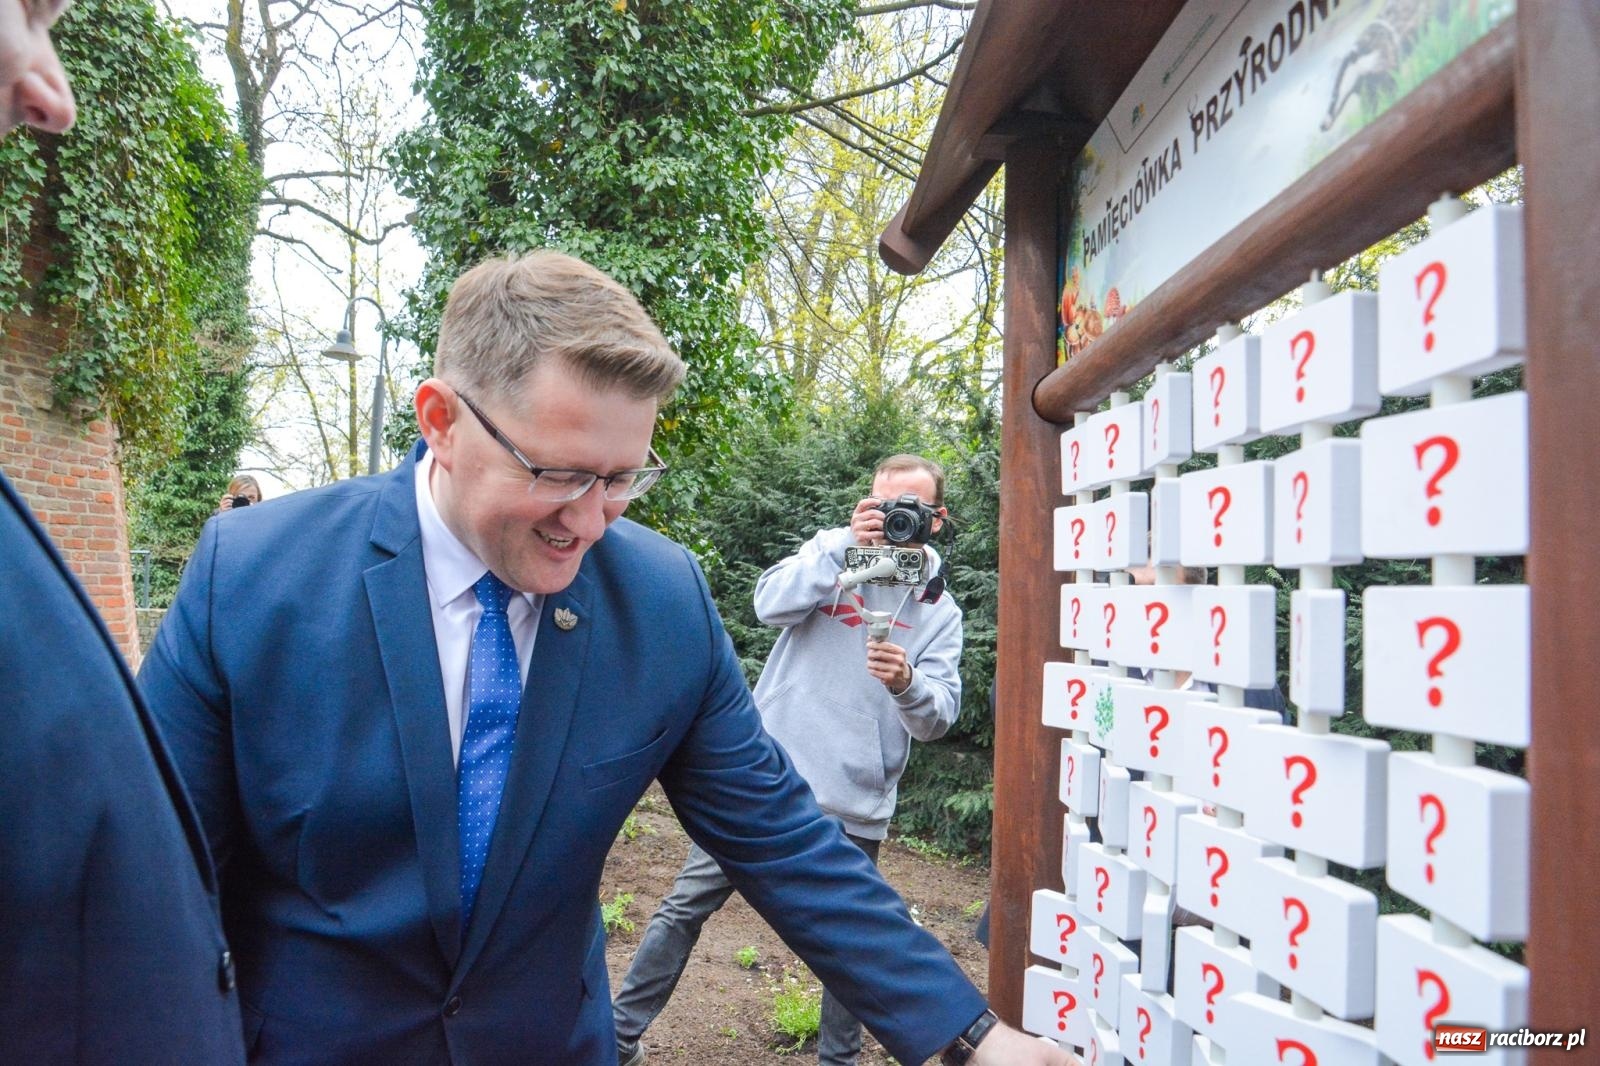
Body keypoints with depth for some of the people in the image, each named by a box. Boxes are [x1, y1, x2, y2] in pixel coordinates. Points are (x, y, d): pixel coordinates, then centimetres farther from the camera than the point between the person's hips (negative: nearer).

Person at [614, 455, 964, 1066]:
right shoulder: (832, 551, 4)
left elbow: (938, 719, -4)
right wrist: (847, 541, -20)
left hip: (853, 806, 1)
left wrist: (907, 683, -26)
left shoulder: (939, 611, 5)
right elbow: (771, 605, -13)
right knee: (687, 905, 6)